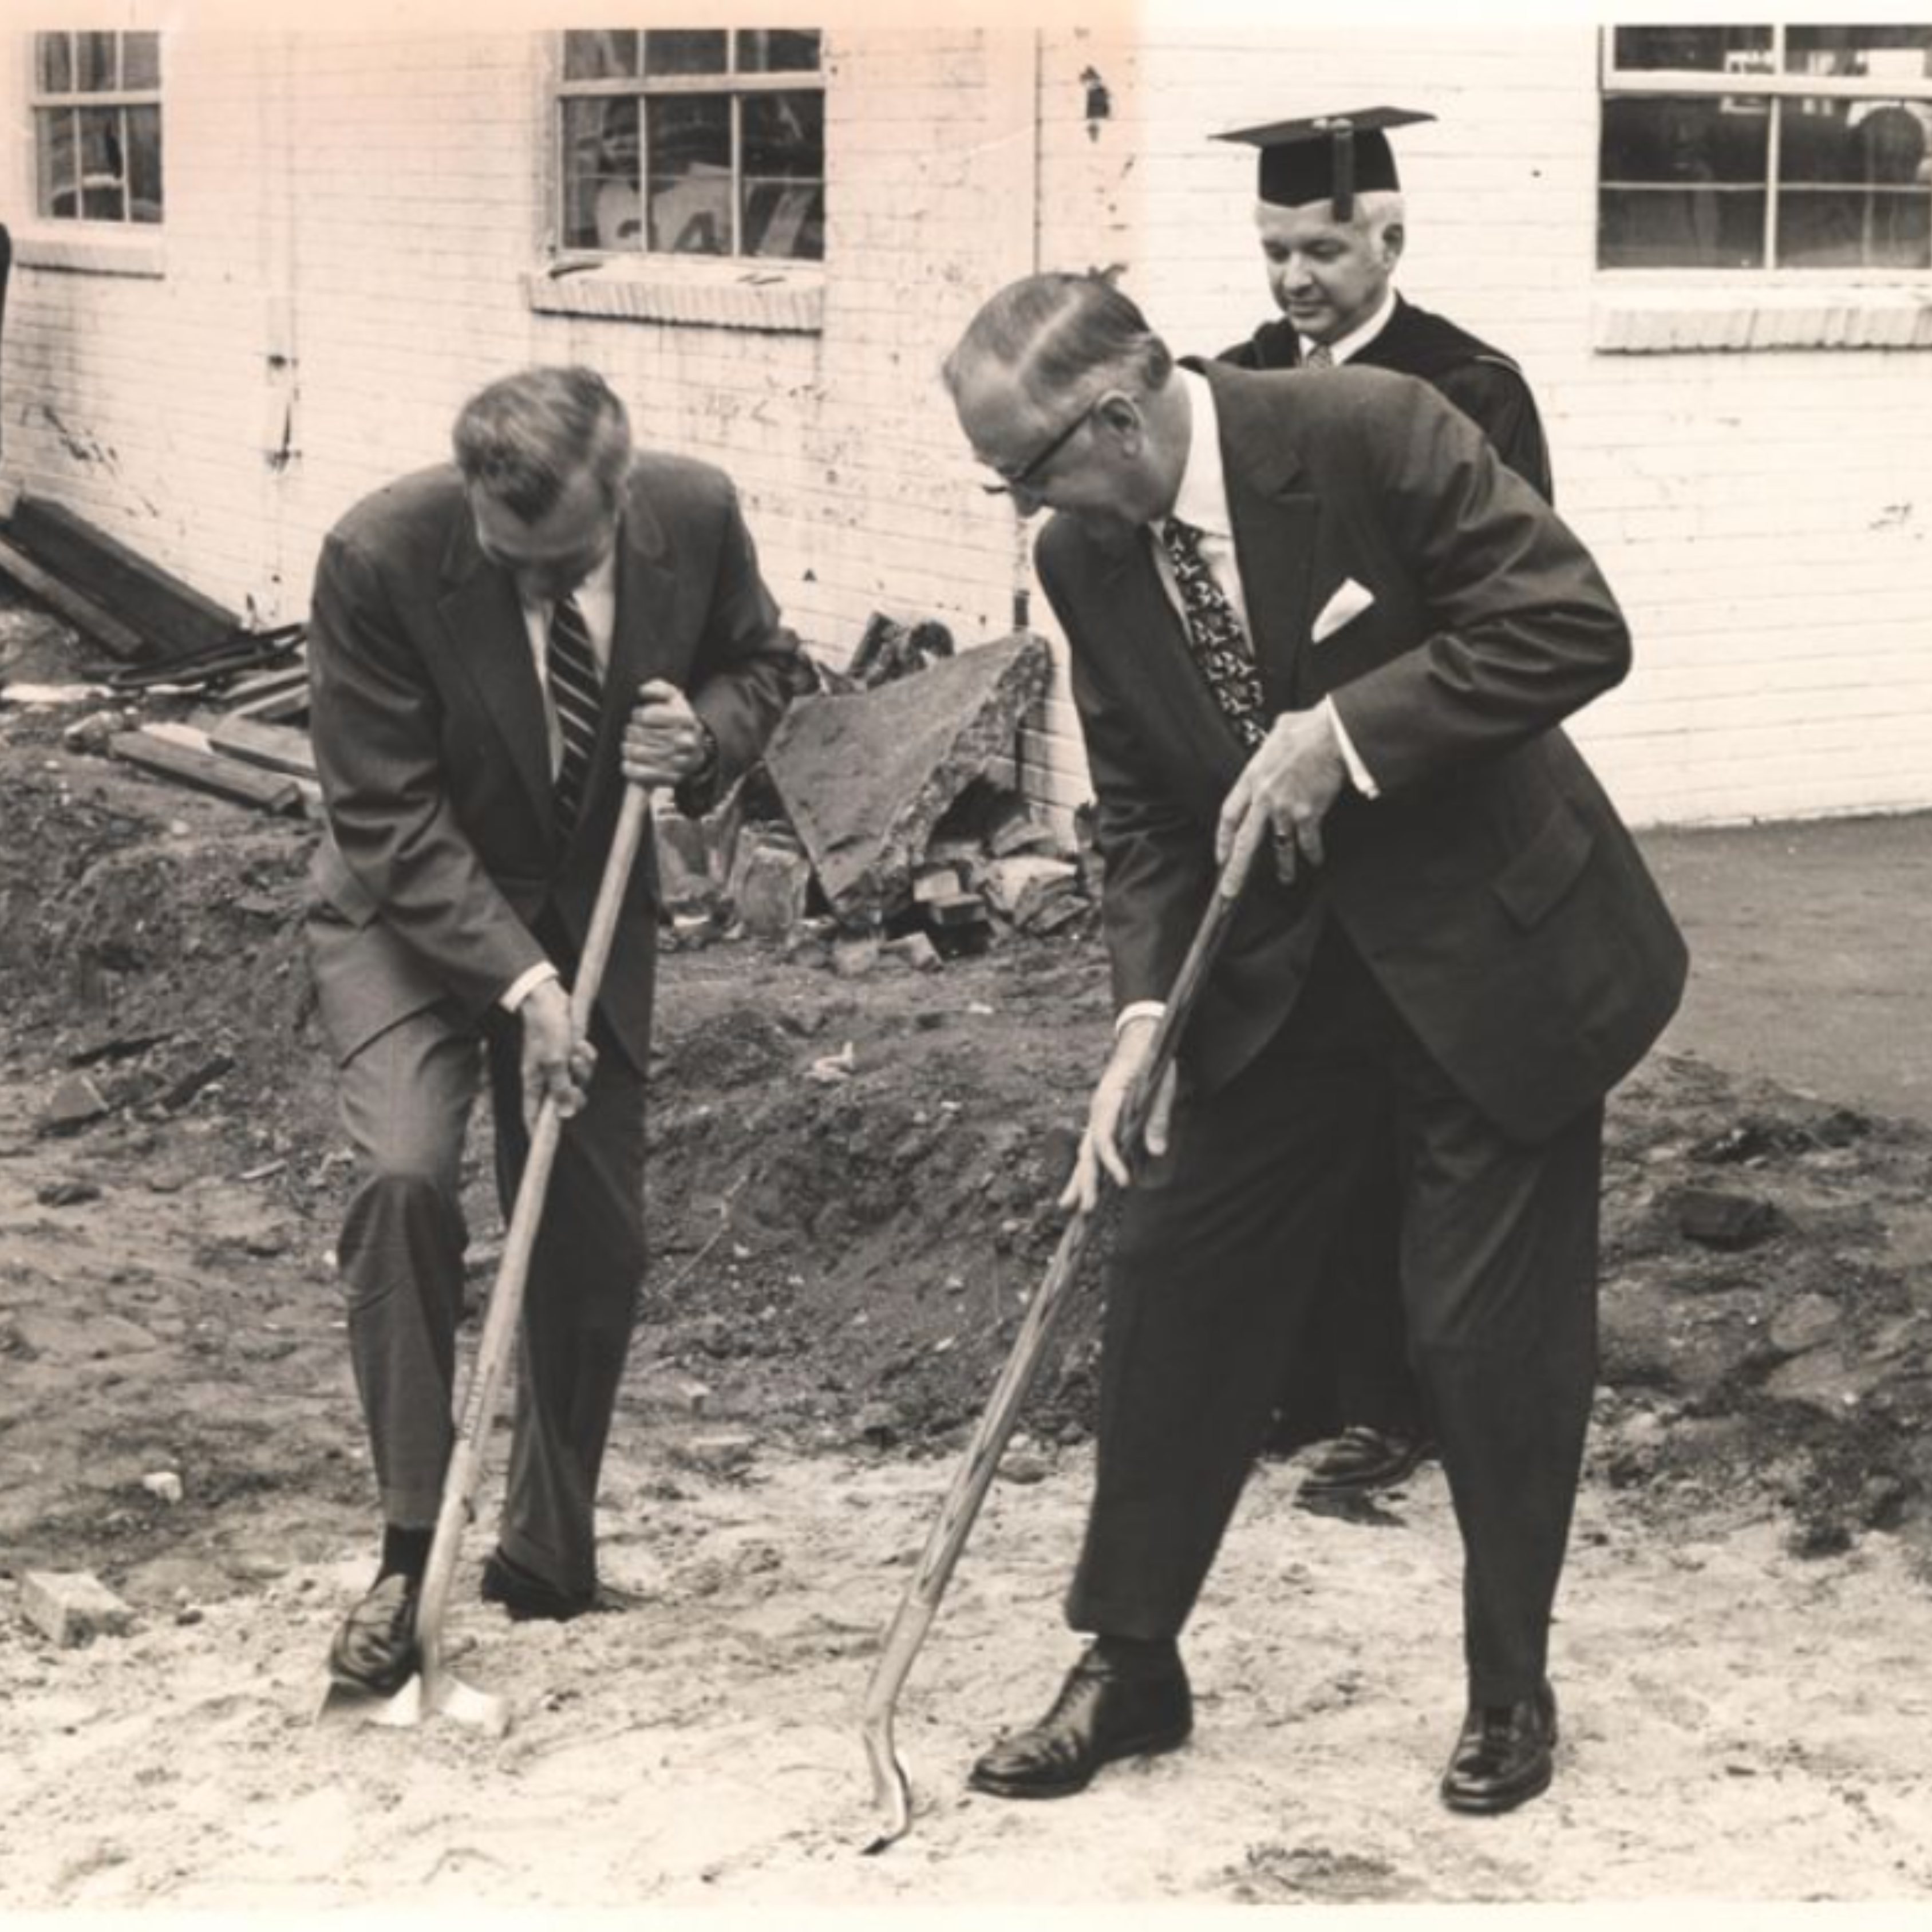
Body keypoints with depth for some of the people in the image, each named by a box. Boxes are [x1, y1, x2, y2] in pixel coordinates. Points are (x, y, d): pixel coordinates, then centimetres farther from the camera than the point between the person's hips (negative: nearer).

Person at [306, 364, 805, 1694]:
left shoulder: (697, 514, -19)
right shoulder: (379, 557, -28)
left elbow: (765, 663, 3)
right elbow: (389, 821, -23)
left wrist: (707, 737, -20)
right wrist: (522, 985, -30)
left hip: (594, 911, 3)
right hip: (411, 915, -3)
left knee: (598, 1234, 5)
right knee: (405, 1178, -23)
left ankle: (549, 1560, 24)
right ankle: (410, 1558, -11)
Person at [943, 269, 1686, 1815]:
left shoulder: (1369, 434, -21)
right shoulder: (1085, 557, -4)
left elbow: (1576, 628, -23)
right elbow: (1142, 811, 2)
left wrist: (1347, 732, -27)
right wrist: (1145, 1009, -13)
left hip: (1491, 950, -5)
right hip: (1274, 972, 5)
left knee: (1490, 1333, 1)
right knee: (1174, 1283, 5)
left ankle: (1511, 1686, 23)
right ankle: (1131, 1663, 21)